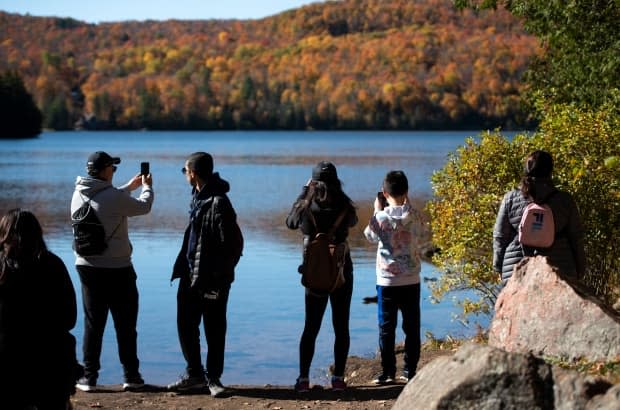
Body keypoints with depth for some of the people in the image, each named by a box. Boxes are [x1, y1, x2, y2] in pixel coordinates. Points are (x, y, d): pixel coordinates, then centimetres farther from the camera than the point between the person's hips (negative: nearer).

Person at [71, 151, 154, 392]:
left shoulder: (79, 195, 2)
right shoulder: (113, 197, -17)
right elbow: (144, 207, -2)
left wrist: (130, 187, 31)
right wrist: (146, 187, 19)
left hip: (87, 268, 5)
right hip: (116, 270, -5)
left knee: (93, 324, 11)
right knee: (125, 326, 7)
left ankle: (89, 378, 10)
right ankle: (131, 377, 13)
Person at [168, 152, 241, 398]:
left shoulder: (218, 203, -17)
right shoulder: (198, 197, 12)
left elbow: (228, 245, -19)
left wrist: (220, 279, -19)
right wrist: (183, 267, 18)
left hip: (211, 278, -9)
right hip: (191, 274, 9)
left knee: (214, 331, 3)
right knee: (186, 326, 12)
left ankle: (213, 378, 14)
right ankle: (194, 374, 23)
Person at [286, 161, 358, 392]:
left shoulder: (305, 209, -13)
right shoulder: (344, 209, -12)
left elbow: (290, 222, 10)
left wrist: (304, 191, 13)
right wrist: (335, 193, 14)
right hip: (342, 274, 0)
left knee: (311, 327, 9)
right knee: (341, 327, 8)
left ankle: (303, 379, 5)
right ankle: (338, 378, 8)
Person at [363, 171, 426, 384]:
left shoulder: (381, 217, -11)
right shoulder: (415, 216, -4)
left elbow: (370, 236, 8)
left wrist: (377, 210, 14)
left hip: (387, 280, -2)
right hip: (412, 280, 2)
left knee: (387, 328, 5)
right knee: (412, 327, 9)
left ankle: (387, 371, 7)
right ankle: (410, 370, 12)